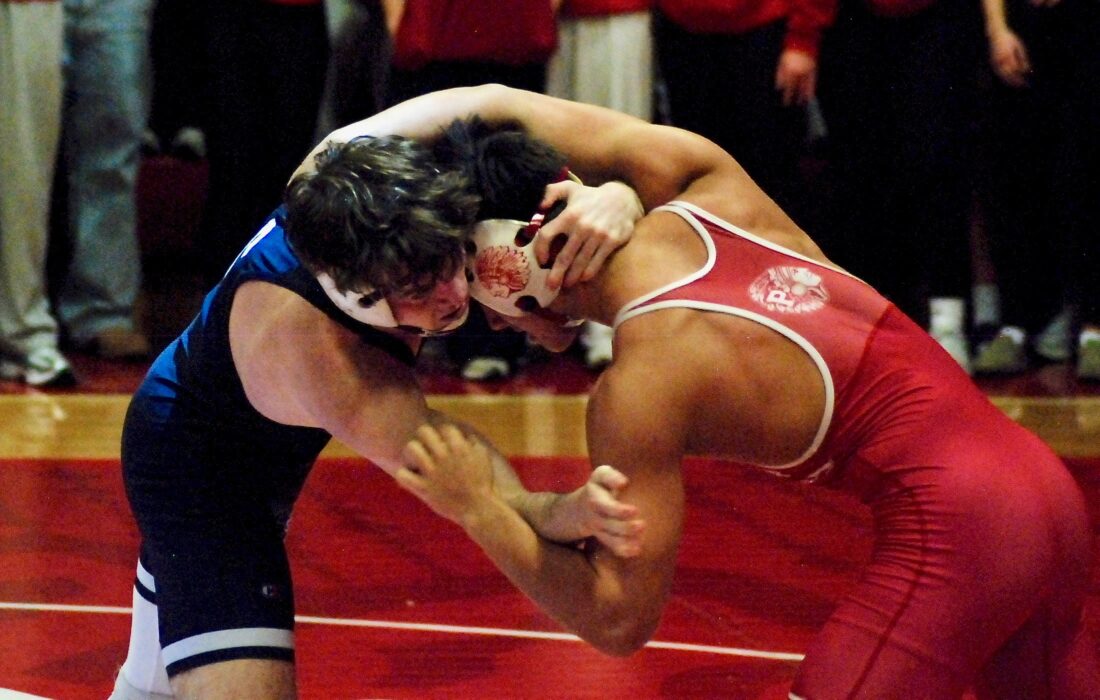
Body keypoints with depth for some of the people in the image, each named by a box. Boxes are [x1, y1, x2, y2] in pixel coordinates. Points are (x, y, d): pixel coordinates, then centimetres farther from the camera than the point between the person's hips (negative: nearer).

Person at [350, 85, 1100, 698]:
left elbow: (620, 619, -14)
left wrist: (479, 510, -9)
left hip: (952, 534, -9)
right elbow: (499, 105, 12)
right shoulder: (708, 189, 0)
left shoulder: (641, 387, -17)